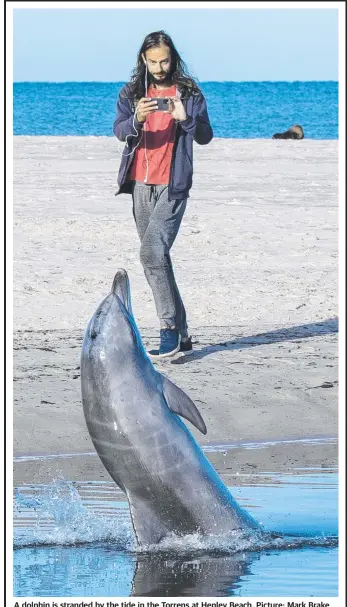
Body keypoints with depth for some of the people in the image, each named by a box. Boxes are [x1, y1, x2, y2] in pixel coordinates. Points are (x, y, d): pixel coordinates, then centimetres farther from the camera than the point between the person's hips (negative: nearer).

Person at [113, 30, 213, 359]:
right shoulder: (131, 92, 8)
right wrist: (137, 119, -27)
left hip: (173, 184, -5)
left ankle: (170, 330, -19)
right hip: (140, 184, 5)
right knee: (156, 257, 8)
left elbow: (205, 136, -1)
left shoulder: (188, 92, 1)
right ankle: (181, 333, 16)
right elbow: (119, 131, -6)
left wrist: (185, 118, -20)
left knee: (152, 252, -20)